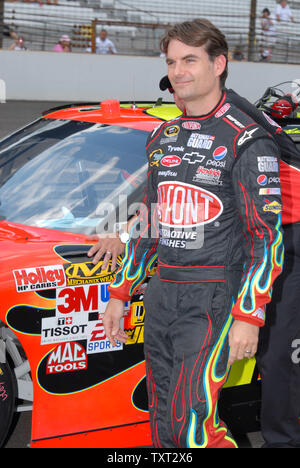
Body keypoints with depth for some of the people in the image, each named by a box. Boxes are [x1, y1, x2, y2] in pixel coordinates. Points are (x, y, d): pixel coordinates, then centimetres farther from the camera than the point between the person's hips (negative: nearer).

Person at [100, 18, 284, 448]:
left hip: (213, 300, -7)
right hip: (161, 295, 7)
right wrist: (119, 296, 19)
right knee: (163, 426, 10)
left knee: (190, 427, -15)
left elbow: (267, 235, -11)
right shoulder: (162, 137, 14)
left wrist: (249, 316, -18)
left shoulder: (246, 140, -8)